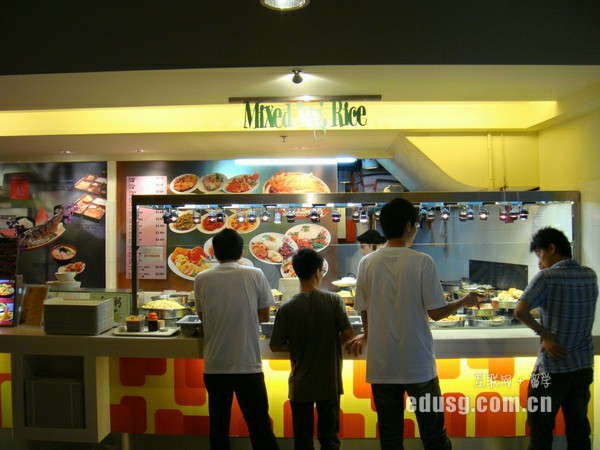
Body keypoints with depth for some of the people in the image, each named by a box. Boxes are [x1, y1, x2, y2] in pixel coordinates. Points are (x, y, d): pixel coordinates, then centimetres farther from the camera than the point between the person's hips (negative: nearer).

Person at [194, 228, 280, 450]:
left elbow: (203, 317, 9)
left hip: (215, 366, 2)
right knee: (259, 425, 8)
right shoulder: (255, 275, -7)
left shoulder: (201, 279, -3)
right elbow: (264, 316, 2)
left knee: (218, 425, 14)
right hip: (248, 365, -2)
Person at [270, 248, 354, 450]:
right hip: (329, 383, 1)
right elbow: (348, 333, -12)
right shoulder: (334, 300, -10)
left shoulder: (287, 308, -11)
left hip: (301, 384, 0)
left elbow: (275, 346, -6)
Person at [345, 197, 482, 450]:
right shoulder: (422, 262, -11)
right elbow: (436, 313, -9)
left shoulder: (366, 263, -3)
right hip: (418, 364, -2)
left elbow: (364, 313, 5)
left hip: (381, 365, 3)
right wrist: (465, 302, 10)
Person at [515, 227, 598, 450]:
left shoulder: (546, 277, -16)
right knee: (579, 425, 18)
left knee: (541, 427, 9)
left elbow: (520, 311, -24)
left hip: (553, 367, -6)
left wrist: (545, 334, -12)